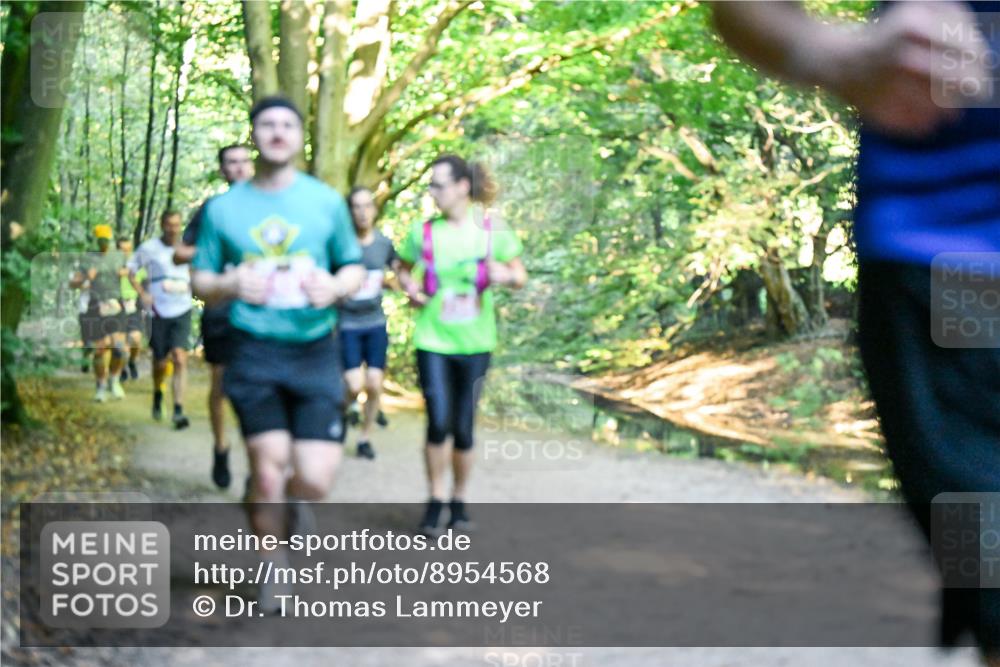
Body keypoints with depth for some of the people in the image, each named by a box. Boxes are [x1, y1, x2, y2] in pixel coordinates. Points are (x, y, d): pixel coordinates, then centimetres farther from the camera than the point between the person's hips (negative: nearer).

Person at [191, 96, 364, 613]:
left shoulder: (327, 201, 4)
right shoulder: (223, 207, 4)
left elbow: (354, 268, 12)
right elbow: (201, 281, 9)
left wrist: (336, 287, -12)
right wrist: (229, 286, -14)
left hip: (315, 354, 0)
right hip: (255, 354, 0)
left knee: (314, 481, -9)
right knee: (267, 477, -1)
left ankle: (294, 501, 29)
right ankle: (274, 565, 24)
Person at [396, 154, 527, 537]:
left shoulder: (491, 228, -2)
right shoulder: (423, 231, 0)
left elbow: (520, 275, 4)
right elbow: (403, 268, 16)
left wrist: (506, 275, -18)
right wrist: (410, 288, -5)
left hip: (474, 344, 0)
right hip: (432, 342, 0)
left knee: (464, 428, 6)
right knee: (438, 423, -11)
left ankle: (459, 501, 25)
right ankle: (435, 501, 8)